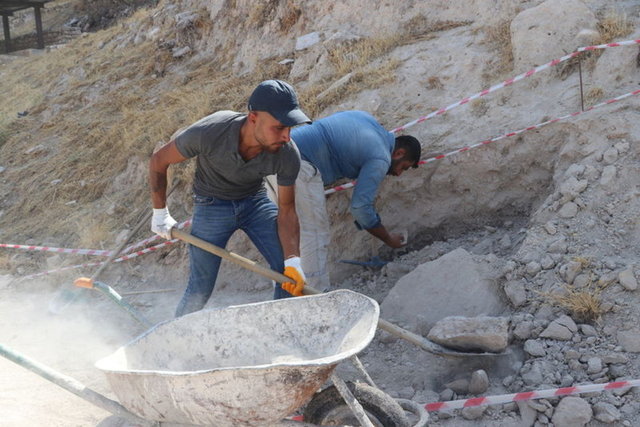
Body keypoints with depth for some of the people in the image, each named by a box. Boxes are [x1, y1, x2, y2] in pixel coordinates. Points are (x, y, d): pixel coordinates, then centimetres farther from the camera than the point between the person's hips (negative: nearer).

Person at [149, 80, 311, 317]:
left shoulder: (288, 155, -26)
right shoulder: (208, 132, -34)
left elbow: (286, 210, -14)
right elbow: (158, 161, -15)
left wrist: (293, 261, -26)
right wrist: (160, 212, -8)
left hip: (255, 201, 3)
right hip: (212, 205, -2)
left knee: (290, 272, -8)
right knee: (200, 289, -1)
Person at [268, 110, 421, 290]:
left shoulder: (368, 120, 22)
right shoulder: (380, 160, -3)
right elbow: (360, 207, -8)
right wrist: (388, 238, 5)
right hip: (301, 161, -10)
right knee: (316, 233, -2)